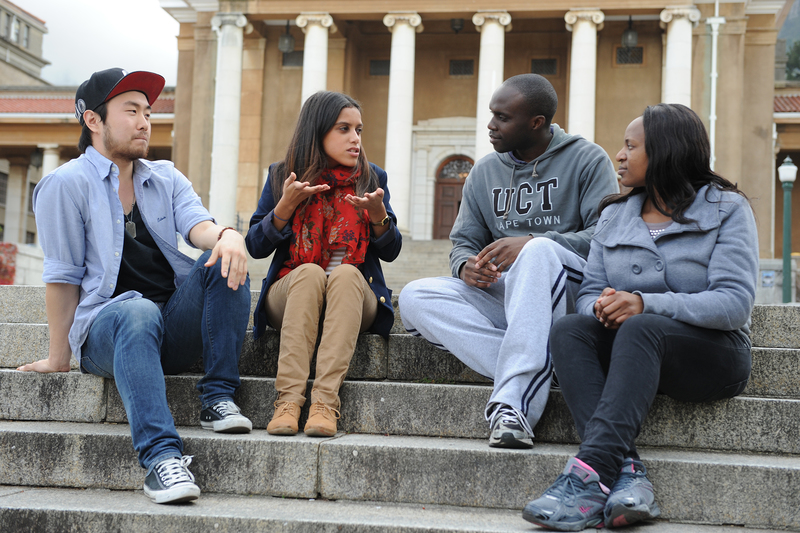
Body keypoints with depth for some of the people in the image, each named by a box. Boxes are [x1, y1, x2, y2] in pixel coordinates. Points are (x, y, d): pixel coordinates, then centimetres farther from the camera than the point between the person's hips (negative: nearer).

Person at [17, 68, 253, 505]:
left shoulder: (166, 179, 17)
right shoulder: (66, 184, 1)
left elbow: (199, 226, -3)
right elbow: (62, 276, -1)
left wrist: (227, 235, -28)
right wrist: (58, 357, -1)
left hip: (175, 328, 5)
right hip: (104, 329, -5)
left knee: (226, 259, -20)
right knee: (139, 313, -39)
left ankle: (218, 397, -20)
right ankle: (161, 456, -47)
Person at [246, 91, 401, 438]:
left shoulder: (372, 178, 9)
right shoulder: (282, 176, 7)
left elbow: (390, 252, 5)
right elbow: (256, 247, 2)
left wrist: (377, 214, -15)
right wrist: (286, 206, -13)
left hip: (353, 295, 1)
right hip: (289, 294, 0)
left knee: (346, 273, -33)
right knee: (309, 271, -33)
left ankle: (325, 401, -44)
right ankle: (288, 399, -42)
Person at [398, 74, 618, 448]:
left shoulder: (587, 160, 2)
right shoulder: (484, 172, 17)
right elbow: (463, 242, 15)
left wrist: (531, 244, -24)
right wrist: (466, 266, -12)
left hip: (572, 289, -5)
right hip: (499, 298, 5)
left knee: (539, 251, -39)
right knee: (415, 297, -20)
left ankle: (511, 402, -43)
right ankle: (530, 378, -33)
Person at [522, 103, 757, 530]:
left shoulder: (726, 210, -1)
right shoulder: (614, 214, 15)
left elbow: (735, 303, -14)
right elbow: (590, 291, 9)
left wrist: (646, 304, -25)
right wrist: (602, 307, -18)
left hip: (713, 351, -5)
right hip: (633, 351, 5)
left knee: (638, 329, -36)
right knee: (568, 330, -27)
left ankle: (589, 474, -48)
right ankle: (626, 471, -43)